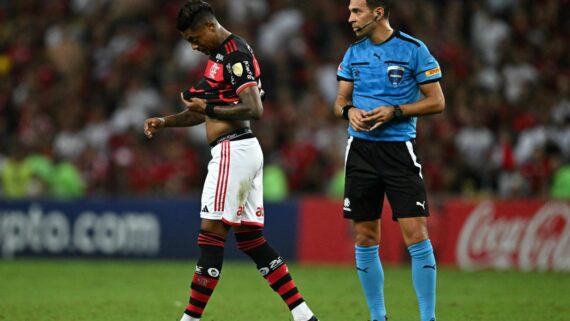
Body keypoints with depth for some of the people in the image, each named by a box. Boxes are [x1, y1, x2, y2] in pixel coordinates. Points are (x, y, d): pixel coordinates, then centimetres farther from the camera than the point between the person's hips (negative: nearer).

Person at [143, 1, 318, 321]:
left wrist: (207, 107, -19)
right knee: (251, 238, 9)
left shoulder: (235, 55, -14)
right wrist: (165, 122, 15)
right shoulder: (220, 55, 18)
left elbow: (254, 109, -23)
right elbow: (205, 113, 26)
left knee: (211, 234, -8)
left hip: (233, 150, -10)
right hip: (244, 151, 10)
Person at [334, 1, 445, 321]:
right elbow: (340, 100, 16)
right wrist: (349, 110, -7)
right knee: (365, 239, 5)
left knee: (416, 235, -10)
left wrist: (394, 111, -15)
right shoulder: (354, 53, 10)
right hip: (361, 149, 5)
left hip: (399, 148, -5)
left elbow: (436, 101, -4)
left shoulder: (414, 50, -5)